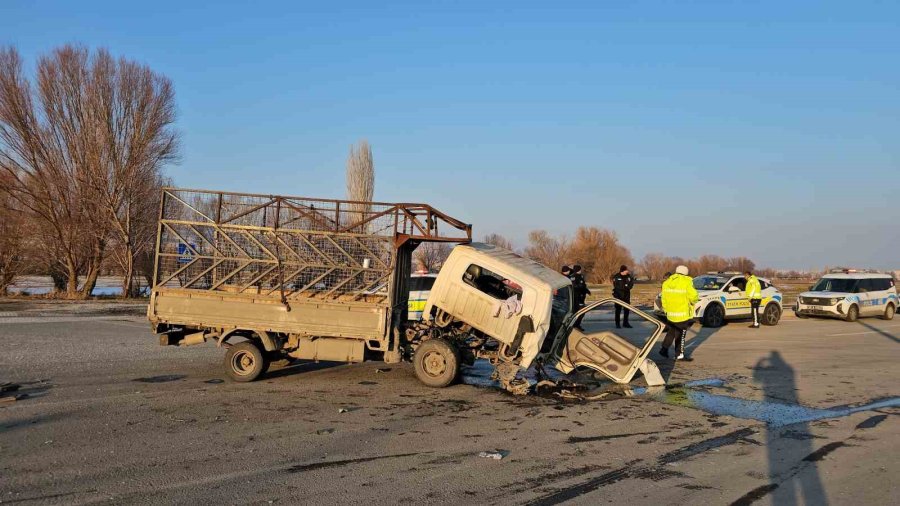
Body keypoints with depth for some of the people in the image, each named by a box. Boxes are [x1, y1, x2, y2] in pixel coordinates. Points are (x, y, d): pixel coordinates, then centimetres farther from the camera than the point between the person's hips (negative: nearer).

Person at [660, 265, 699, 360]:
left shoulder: (666, 283, 5)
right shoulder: (687, 282, -13)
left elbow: (664, 299, 8)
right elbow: (693, 296, -18)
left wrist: (666, 309, 17)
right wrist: (694, 301, 4)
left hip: (670, 314, 5)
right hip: (683, 314, -5)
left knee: (671, 332, 21)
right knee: (681, 334, 7)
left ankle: (664, 348, 16)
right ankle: (679, 354, 13)